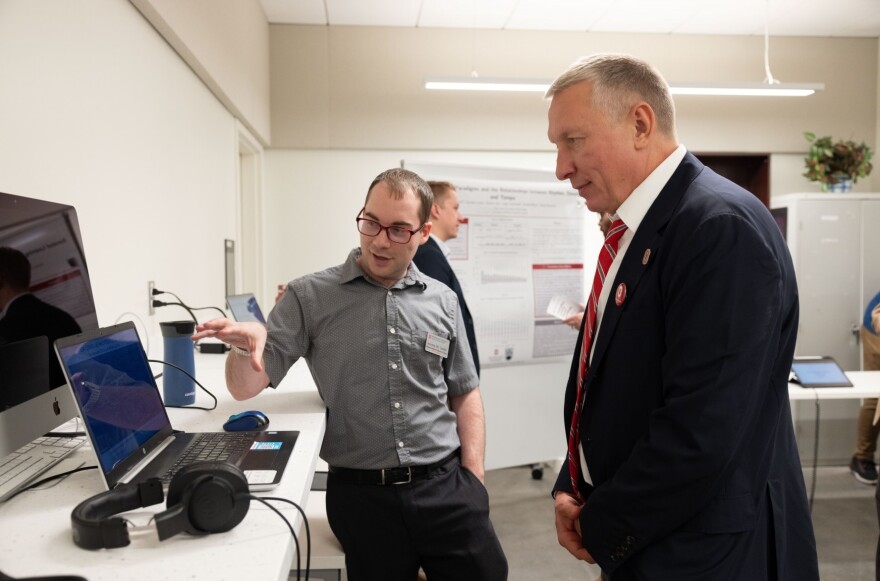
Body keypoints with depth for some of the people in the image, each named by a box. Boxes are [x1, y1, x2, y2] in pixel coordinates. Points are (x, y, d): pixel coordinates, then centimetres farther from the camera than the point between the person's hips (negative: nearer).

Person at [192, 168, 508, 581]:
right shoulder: (309, 296, -4)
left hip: (446, 486, 2)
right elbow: (245, 388, -5)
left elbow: (465, 394, 10)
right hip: (362, 495, -1)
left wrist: (473, 480, 2)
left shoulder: (442, 301, 3)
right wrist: (247, 343, -26)